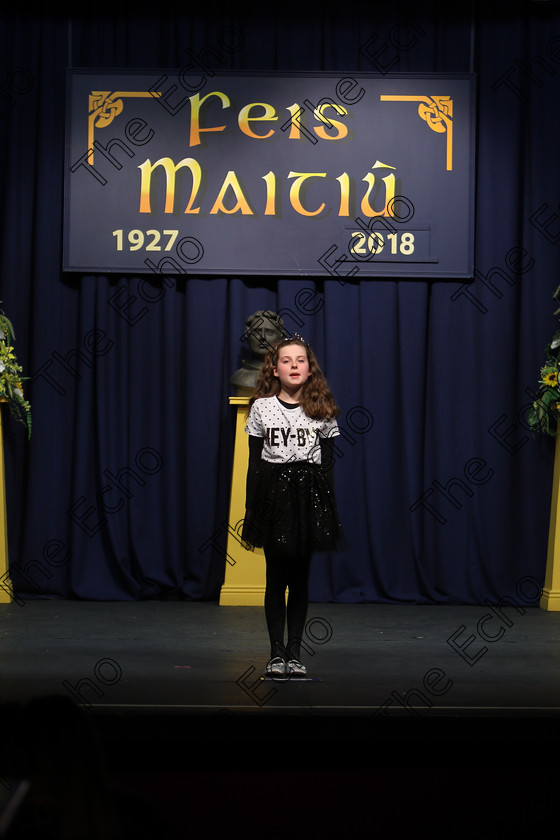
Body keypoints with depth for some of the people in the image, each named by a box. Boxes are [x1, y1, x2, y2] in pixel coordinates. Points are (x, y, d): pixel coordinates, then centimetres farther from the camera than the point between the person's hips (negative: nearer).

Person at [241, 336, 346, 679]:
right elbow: (254, 463, 5)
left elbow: (327, 465, 7)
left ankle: (294, 651, 10)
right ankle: (277, 652, 7)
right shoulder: (262, 407, 3)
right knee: (276, 577, 1)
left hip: (308, 495, 1)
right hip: (272, 494, 0)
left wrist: (329, 513, 3)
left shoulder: (322, 410, 5)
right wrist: (251, 511, 1)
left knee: (300, 577, 4)